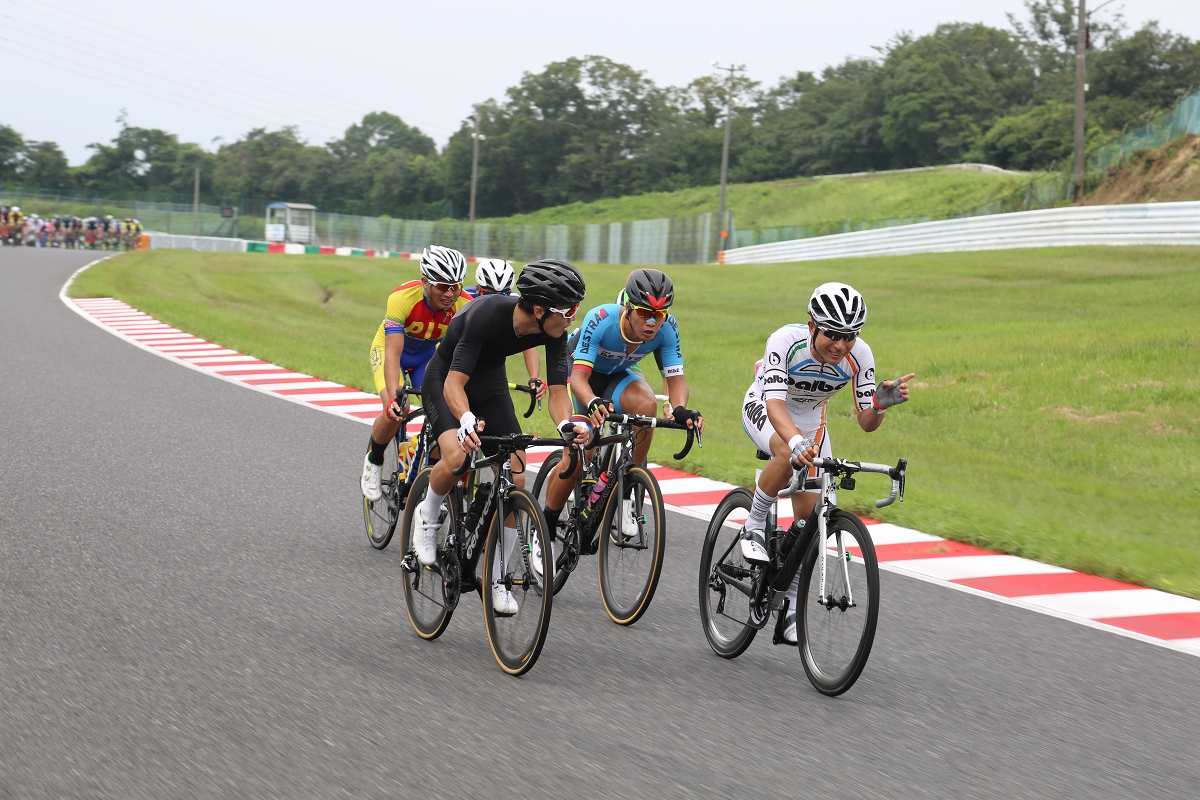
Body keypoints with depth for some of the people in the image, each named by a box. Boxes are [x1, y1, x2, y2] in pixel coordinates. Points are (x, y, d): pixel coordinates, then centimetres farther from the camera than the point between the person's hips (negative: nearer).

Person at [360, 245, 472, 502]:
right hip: (391, 348, -3)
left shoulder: (465, 305, -29)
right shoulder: (403, 297, -37)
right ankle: (373, 461, 4)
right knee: (396, 410, -25)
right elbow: (393, 354, -41)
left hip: (429, 354, 3)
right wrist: (394, 398, -53)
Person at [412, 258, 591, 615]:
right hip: (446, 378, -5)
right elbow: (455, 383, -40)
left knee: (515, 478, -10)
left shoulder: (554, 331, -22)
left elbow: (558, 390, -19)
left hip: (491, 383, 5)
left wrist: (567, 423, -42)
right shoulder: (487, 314, -37)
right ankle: (428, 516, 0)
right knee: (457, 457, -33)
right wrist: (467, 420, -60)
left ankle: (497, 578, 4)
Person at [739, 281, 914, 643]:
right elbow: (775, 403, -44)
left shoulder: (859, 355, -26)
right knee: (789, 454, -37)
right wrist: (797, 441, -63)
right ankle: (753, 529, -15)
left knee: (809, 511, -3)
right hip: (764, 410, -4)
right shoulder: (786, 341, -36)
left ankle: (791, 605, 10)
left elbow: (866, 423, -23)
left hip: (810, 419, 4)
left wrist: (880, 404, -45)